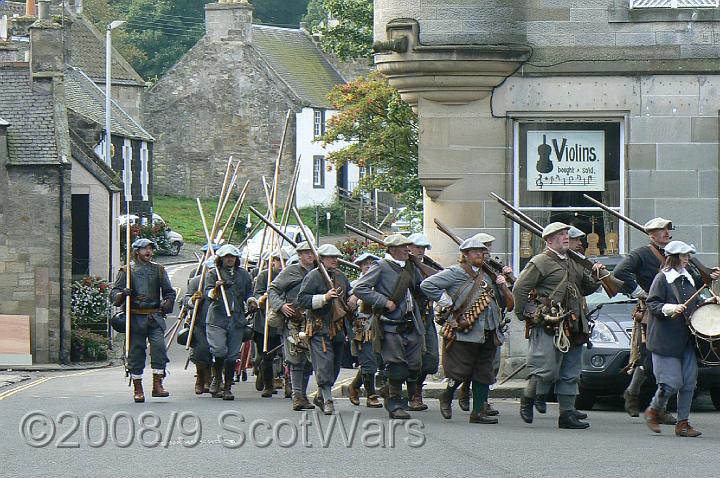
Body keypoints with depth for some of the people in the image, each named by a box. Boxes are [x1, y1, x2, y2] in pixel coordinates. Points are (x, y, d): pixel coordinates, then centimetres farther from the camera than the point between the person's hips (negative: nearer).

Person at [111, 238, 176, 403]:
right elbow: (114, 293, 3)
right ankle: (137, 389, 8)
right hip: (135, 317, -1)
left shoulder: (158, 269, 16)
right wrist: (122, 295, -18)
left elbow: (169, 292, 21)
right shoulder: (127, 270, 7)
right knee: (136, 351, 0)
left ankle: (157, 384, -13)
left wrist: (167, 303, 4)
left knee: (159, 346, -15)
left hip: (155, 317, 1)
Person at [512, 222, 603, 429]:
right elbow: (520, 288, -7)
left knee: (570, 374, 6)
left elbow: (586, 288, 28)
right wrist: (524, 315, -8)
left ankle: (567, 414, 9)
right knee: (547, 369, -10)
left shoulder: (573, 264, 21)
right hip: (549, 327, -8)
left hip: (572, 326, 8)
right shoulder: (541, 262, -4)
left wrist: (596, 276, 9)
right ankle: (527, 400, 13)